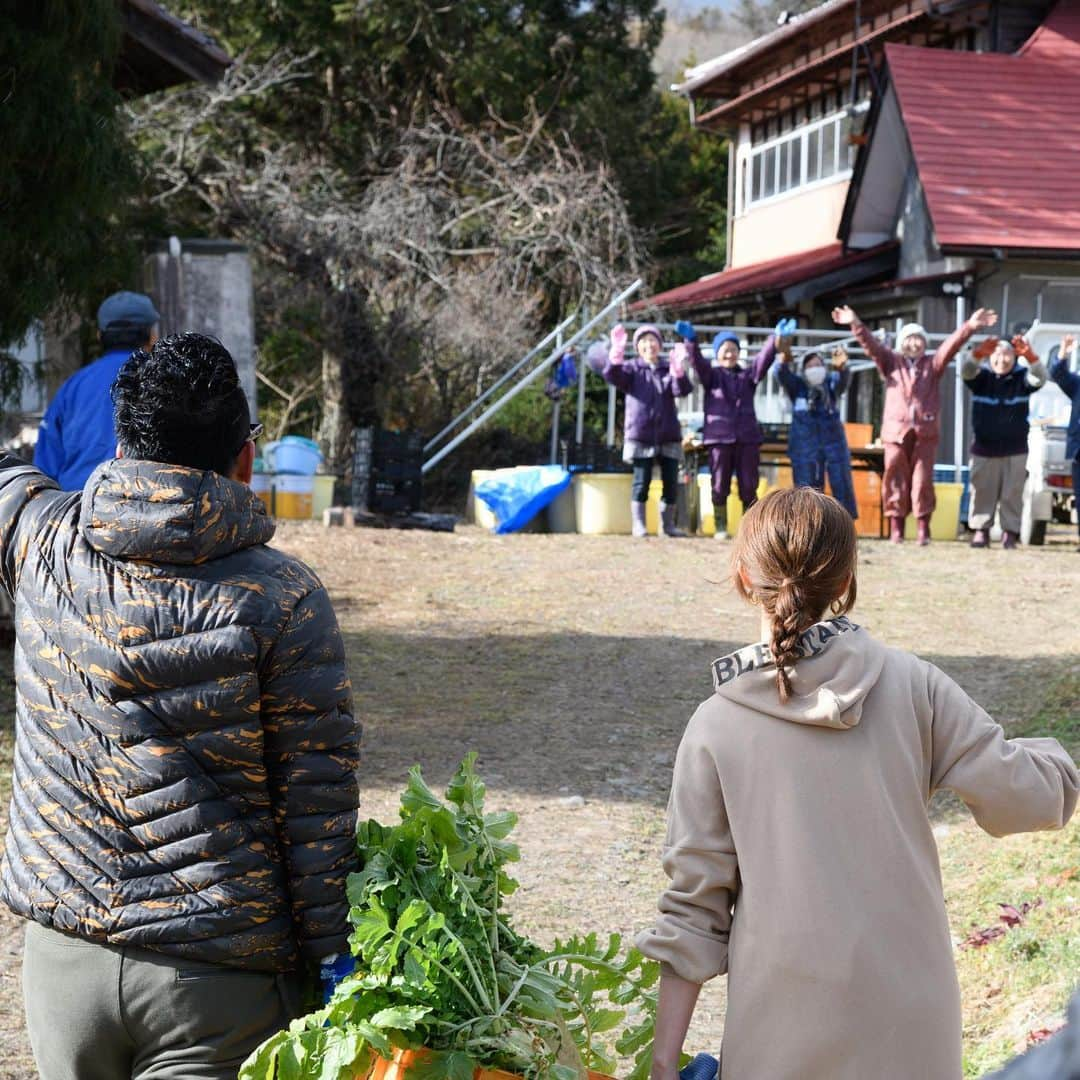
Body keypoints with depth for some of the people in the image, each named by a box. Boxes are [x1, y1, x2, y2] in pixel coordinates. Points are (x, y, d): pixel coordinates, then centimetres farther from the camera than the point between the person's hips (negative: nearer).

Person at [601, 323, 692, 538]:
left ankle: (668, 524, 14)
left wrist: (679, 371, -27)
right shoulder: (632, 369, 7)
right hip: (640, 434, -2)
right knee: (641, 481, -3)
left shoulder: (668, 370, 11)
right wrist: (617, 352, -30)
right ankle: (638, 524, 4)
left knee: (671, 482, 3)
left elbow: (682, 390, -7)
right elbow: (611, 375, -13)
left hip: (668, 435, 2)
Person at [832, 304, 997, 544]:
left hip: (925, 431, 0)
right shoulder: (891, 362, 14)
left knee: (923, 480, -4)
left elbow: (951, 345, 1)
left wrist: (970, 326, -14)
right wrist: (856, 325, -15)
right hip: (896, 429, 0)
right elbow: (872, 344, 2)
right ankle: (896, 528, 3)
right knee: (896, 479, -1)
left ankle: (923, 529, -2)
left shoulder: (933, 364, 15)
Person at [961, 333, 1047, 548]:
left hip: (1015, 450, 0)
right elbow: (966, 371, -21)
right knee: (983, 492, 4)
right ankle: (981, 530, 12)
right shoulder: (981, 377, 0)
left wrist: (1030, 356, -41)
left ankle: (1010, 531, 7)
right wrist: (978, 354, -45)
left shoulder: (1021, 378, 1)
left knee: (1013, 494, 1)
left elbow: (1040, 378, -20)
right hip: (984, 448, 0)